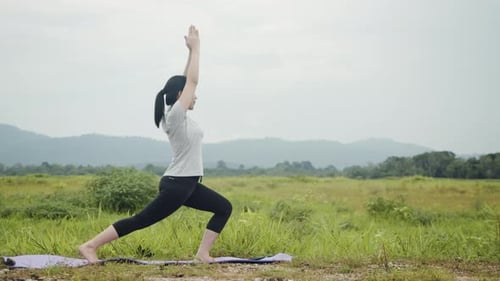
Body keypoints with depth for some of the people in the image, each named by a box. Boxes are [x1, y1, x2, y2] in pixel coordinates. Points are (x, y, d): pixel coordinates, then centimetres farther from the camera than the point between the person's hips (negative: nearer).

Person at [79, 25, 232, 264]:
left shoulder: (180, 116, 10)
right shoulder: (175, 114, -14)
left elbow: (187, 81, 17)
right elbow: (192, 81, -15)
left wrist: (192, 52, 13)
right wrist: (195, 48, -9)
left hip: (188, 185, 10)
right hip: (176, 185, -10)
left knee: (224, 208, 11)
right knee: (140, 221, -9)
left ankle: (203, 254, 6)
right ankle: (89, 246, -6)